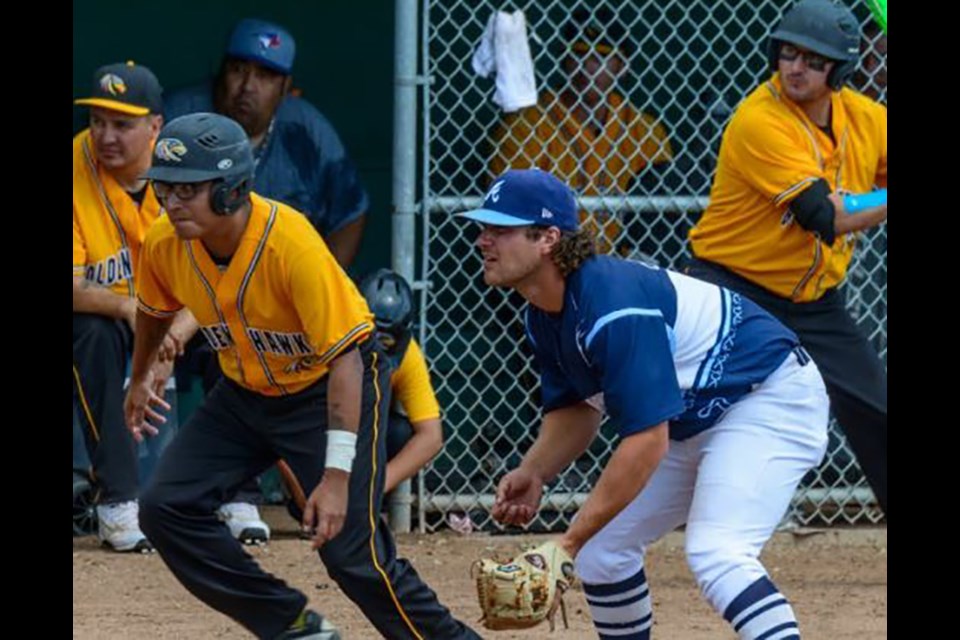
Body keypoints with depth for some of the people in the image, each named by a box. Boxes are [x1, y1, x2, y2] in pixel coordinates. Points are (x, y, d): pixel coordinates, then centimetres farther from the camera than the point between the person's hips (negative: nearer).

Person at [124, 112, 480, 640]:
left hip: (331, 388, -7)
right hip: (245, 392, 7)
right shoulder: (163, 244, -15)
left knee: (352, 550, -16)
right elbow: (154, 309, 11)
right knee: (165, 508, -4)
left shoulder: (291, 245, -33)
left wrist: (337, 476, -37)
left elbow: (344, 358, -32)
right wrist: (139, 379, 30)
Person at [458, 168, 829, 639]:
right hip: (695, 422, 10)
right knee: (602, 548, 10)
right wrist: (534, 473, -11)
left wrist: (569, 542, -31)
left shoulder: (613, 309, -32)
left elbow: (646, 441, -33)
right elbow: (576, 409, 11)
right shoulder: (544, 317, -2)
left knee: (714, 553, -30)